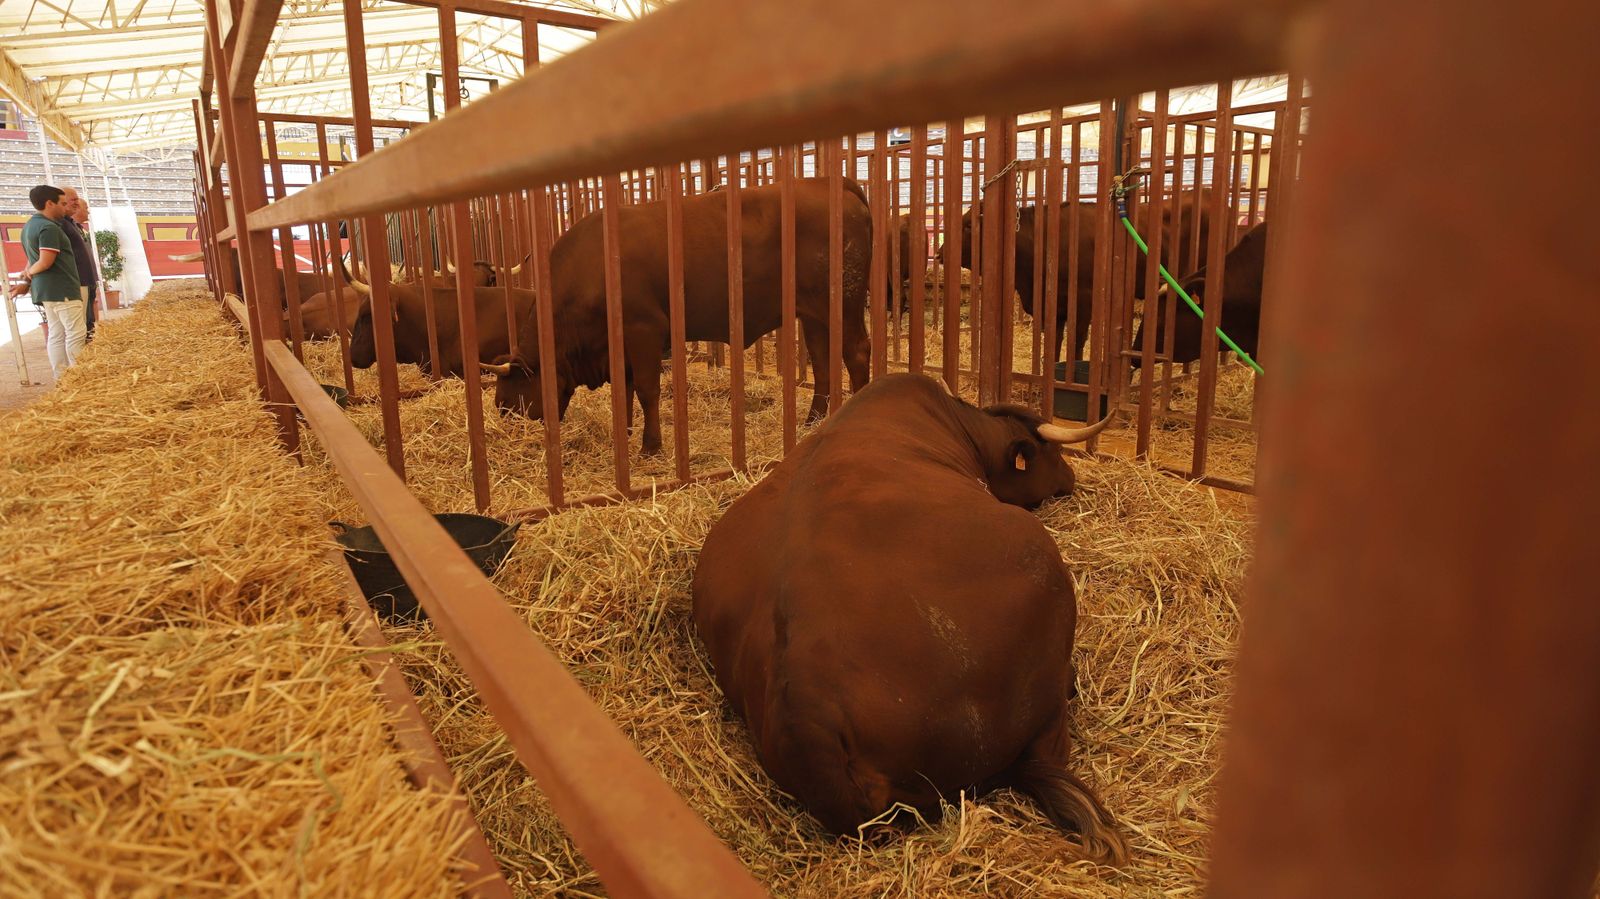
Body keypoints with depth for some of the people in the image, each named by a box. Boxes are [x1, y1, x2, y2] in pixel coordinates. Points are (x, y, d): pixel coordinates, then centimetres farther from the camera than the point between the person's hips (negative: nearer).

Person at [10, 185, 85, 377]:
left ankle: (61, 377, 11)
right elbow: (45, 262, -21)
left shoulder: (30, 225, 16)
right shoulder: (49, 227, -16)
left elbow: (35, 259, 19)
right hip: (62, 289, -10)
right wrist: (28, 273, -6)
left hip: (45, 290, 10)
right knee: (75, 334, -7)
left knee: (56, 335, 9)